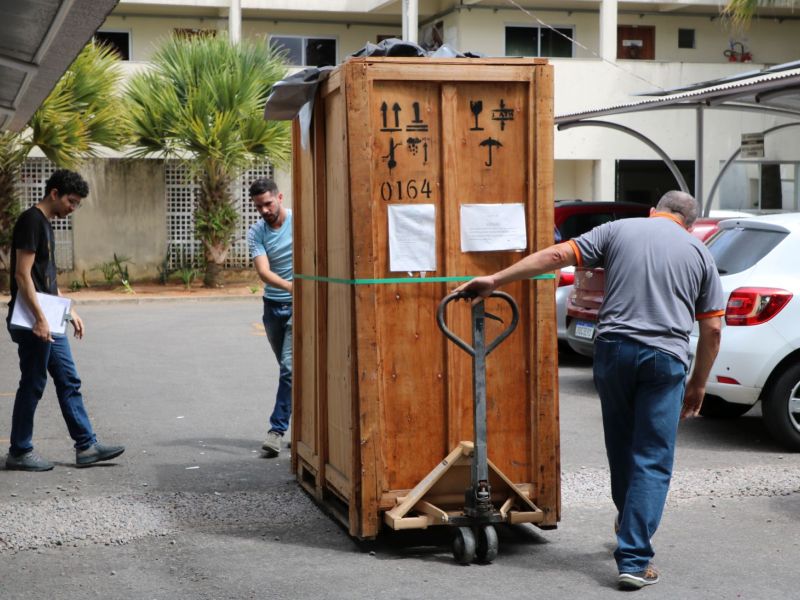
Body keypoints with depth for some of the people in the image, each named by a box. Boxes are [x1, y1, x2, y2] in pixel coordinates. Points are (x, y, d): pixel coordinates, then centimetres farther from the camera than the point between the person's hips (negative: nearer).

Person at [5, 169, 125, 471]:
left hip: (50, 321, 10)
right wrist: (39, 319, -22)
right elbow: (23, 275, -19)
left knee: (69, 381, 9)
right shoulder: (31, 221, -13)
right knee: (32, 385, -1)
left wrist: (69, 312, 20)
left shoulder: (46, 224, 17)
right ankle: (19, 453, 9)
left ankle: (86, 446, 13)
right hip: (33, 322, -10)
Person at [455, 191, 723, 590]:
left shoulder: (618, 230, 9)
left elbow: (557, 255, -1)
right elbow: (712, 328, 7)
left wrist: (495, 280, 3)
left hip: (613, 350, 2)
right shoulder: (698, 253, 10)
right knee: (652, 461, 1)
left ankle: (629, 524, 42)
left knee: (621, 447, 21)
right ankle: (633, 559, -6)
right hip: (665, 359, -1)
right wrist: (698, 386, 16)